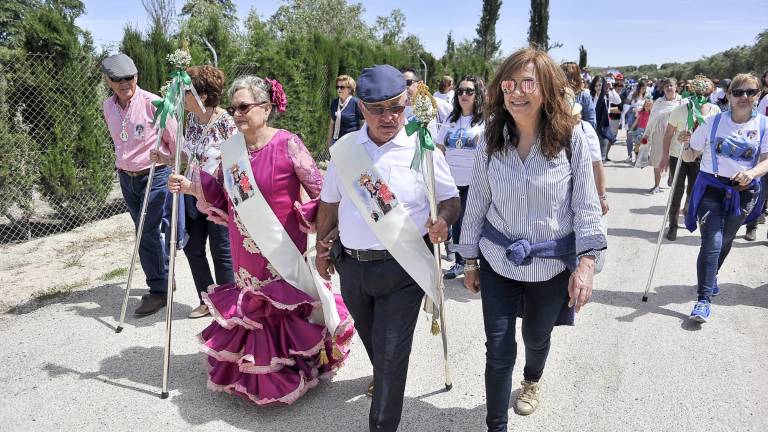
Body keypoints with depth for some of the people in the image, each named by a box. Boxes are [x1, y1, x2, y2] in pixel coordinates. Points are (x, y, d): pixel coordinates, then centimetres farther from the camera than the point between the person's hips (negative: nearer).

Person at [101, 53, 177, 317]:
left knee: (149, 234, -7)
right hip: (126, 177, 7)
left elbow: (174, 141, -8)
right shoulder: (108, 107, 5)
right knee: (144, 233, 14)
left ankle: (159, 290, 7)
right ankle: (164, 278, 31)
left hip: (155, 175, -7)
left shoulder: (153, 103, -16)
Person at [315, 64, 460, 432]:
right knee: (372, 341, 26)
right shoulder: (344, 148, 1)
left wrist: (443, 219, -22)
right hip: (350, 264, 5)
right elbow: (329, 202, 12)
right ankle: (384, 376, 57)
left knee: (391, 355, 0)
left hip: (402, 268, -4)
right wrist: (322, 248, 14)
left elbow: (450, 199, -1)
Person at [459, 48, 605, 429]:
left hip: (553, 265, 0)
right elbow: (476, 203, 0)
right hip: (497, 261, 1)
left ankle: (532, 381, 57)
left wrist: (587, 261, -16)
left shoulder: (570, 137, -12)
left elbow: (586, 204, -9)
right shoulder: (491, 139, -6)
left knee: (536, 337, 22)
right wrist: (470, 259, 4)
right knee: (498, 349, 1)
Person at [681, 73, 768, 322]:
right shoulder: (714, 121, -1)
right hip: (711, 188, -2)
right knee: (711, 242, -13)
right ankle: (704, 299, -8)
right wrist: (686, 143, -17)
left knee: (725, 241, 18)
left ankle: (711, 277, 45)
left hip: (744, 192, 2)